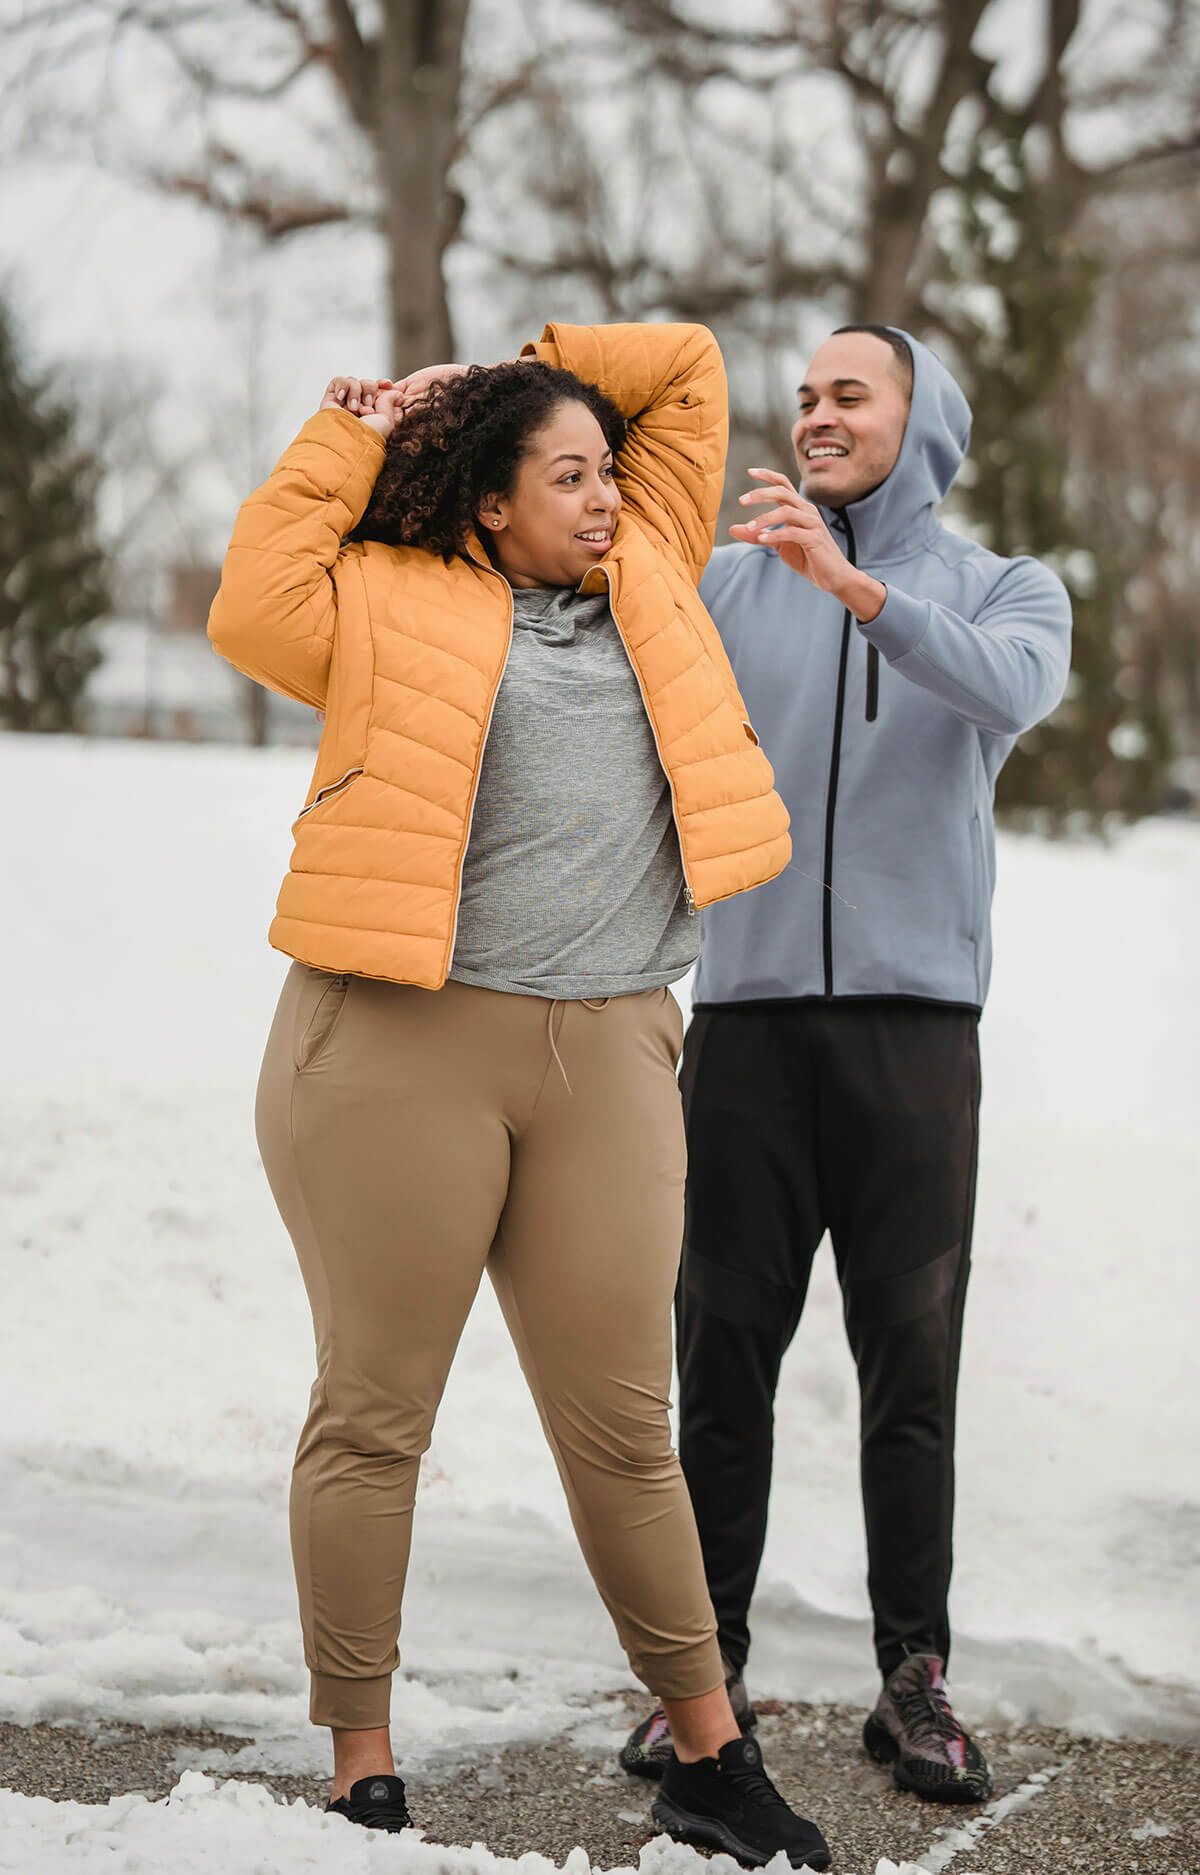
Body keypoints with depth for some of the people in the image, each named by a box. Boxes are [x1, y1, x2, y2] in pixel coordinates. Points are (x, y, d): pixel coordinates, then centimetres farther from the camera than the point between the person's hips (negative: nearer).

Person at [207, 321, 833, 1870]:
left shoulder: (647, 577, 19)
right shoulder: (398, 602, 7)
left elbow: (688, 371, 24)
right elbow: (252, 612, -8)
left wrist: (517, 370, 20)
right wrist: (349, 441, 2)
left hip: (603, 1055, 4)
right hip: (397, 1045, -3)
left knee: (620, 1423, 7)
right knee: (375, 1411, 1)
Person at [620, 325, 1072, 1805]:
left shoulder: (1006, 590, 8)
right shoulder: (727, 583, 13)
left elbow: (1012, 692, -15)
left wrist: (857, 585, -28)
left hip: (913, 1016, -1)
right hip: (747, 1015, 1)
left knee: (912, 1364, 0)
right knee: (725, 1352, 3)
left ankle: (915, 1681, 8)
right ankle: (707, 1668, 11)